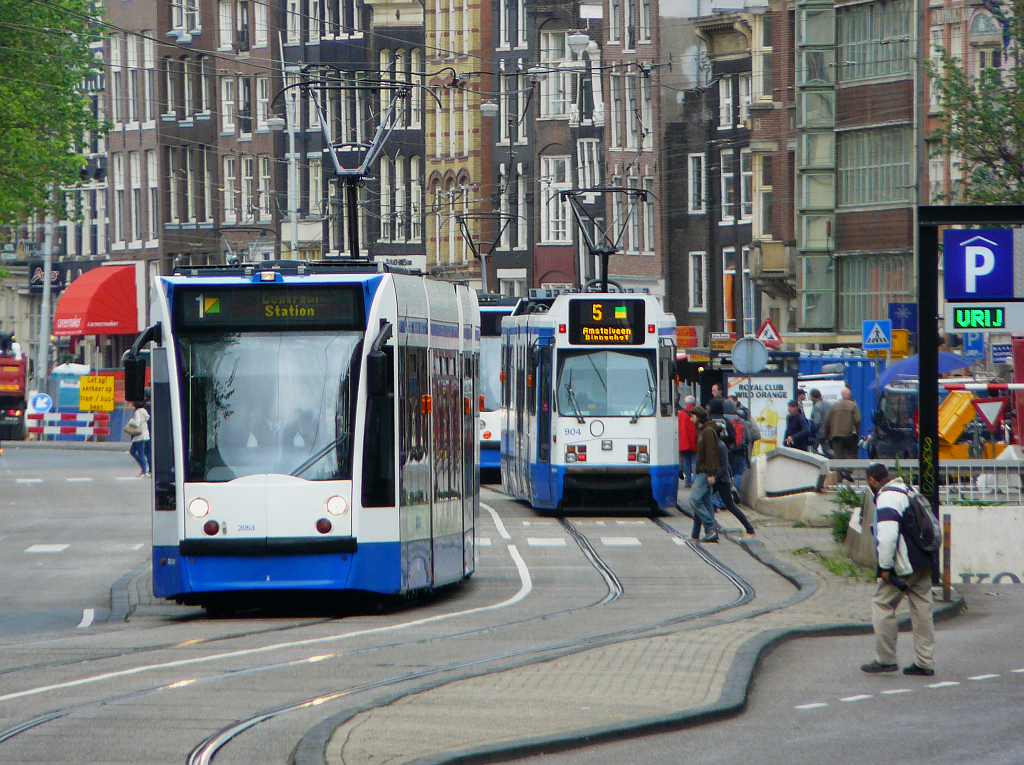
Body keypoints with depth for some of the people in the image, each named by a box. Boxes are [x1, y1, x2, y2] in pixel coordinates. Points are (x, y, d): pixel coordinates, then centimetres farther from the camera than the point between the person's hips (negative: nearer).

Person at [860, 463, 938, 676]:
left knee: (882, 605, 0)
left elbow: (888, 534, -22)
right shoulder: (908, 492, 18)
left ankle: (885, 659, 1)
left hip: (903, 565, -9)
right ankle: (925, 662, 7)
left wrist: (885, 567, -17)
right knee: (922, 609, 8)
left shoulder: (886, 497, -11)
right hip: (924, 563, 9)